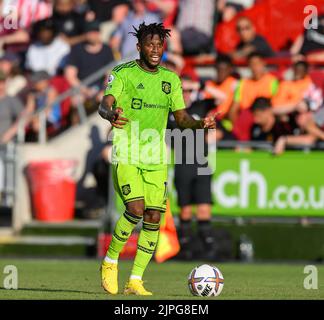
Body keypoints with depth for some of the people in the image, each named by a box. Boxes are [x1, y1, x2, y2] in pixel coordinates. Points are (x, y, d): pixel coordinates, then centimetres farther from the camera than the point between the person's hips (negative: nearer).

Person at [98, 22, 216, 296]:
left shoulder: (171, 79, 11)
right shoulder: (123, 74, -4)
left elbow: (181, 117, 15)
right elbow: (105, 104, -18)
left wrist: (200, 124, -7)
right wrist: (111, 114, -42)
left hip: (156, 159, 5)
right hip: (127, 155, -5)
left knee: (153, 218, -2)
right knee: (136, 209, -21)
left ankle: (135, 281, 6)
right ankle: (110, 262, 2)